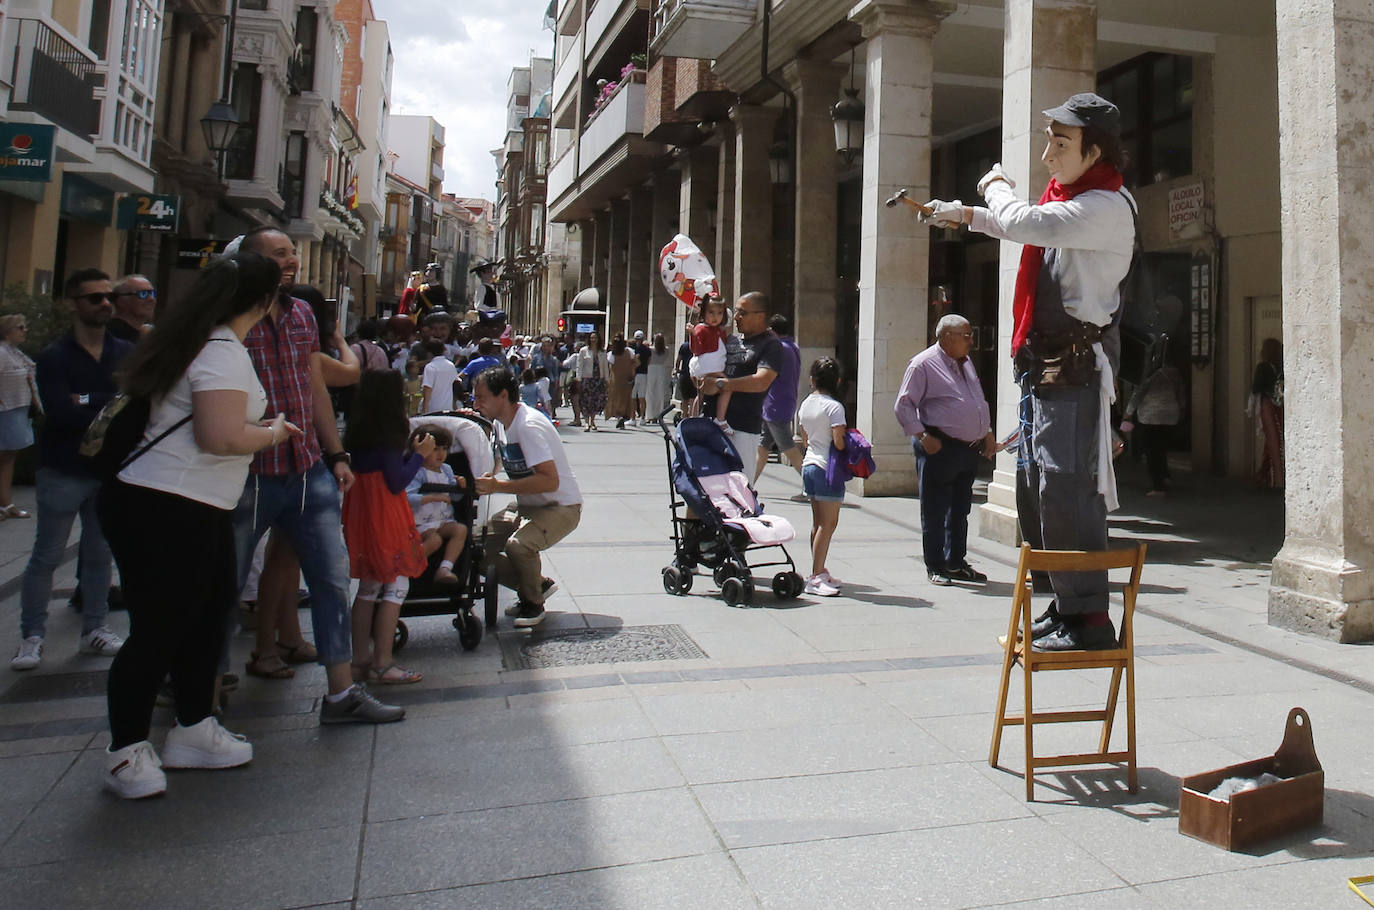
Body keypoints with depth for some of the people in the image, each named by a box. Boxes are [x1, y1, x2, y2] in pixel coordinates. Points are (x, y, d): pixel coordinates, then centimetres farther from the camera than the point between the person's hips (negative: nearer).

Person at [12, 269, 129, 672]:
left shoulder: (128, 353, 2)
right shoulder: (54, 357, -6)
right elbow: (62, 413, -20)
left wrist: (88, 403, -18)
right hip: (63, 473, -2)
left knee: (100, 554, 10)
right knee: (46, 556, 6)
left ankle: (94, 630, 22)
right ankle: (31, 636, 17)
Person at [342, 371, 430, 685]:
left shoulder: (358, 432, 9)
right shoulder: (388, 435, -14)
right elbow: (398, 482, -15)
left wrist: (411, 450, 15)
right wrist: (420, 454, -4)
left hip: (361, 511, 9)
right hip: (385, 514, -9)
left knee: (369, 586, 15)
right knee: (397, 585, -3)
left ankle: (360, 659, 20)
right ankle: (382, 663, -3)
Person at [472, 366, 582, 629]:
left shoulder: (528, 426, -24)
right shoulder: (499, 423, 5)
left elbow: (550, 481, -33)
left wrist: (498, 486, -33)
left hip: (561, 507, -9)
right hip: (527, 506, 9)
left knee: (518, 544, -34)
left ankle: (533, 603, -4)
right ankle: (538, 584, 16)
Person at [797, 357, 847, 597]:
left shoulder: (805, 405, 9)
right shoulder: (834, 407, -13)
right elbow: (839, 442, -18)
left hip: (808, 465, 8)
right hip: (828, 469, -8)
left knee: (818, 523, 14)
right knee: (828, 523, -5)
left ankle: (820, 572, 21)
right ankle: (816, 577, -7)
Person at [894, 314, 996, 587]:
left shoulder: (966, 363, 17)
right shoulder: (923, 364, -9)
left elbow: (979, 401, 26)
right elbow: (903, 406, -11)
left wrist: (987, 433, 17)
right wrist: (923, 436, -17)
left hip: (969, 449, 8)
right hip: (939, 449, -8)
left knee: (960, 509, 15)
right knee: (935, 511, 0)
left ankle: (956, 563, 26)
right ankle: (935, 567, 11)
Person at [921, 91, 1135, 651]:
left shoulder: (1107, 206, -14)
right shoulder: (1067, 192, 18)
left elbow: (1025, 223, -26)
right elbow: (1022, 228, 39)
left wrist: (996, 187, -6)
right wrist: (968, 215, 31)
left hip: (1077, 361, -10)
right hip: (1044, 360, 10)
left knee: (1065, 488, -13)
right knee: (1034, 488, 12)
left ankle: (1089, 619, -4)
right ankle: (1063, 606, 21)